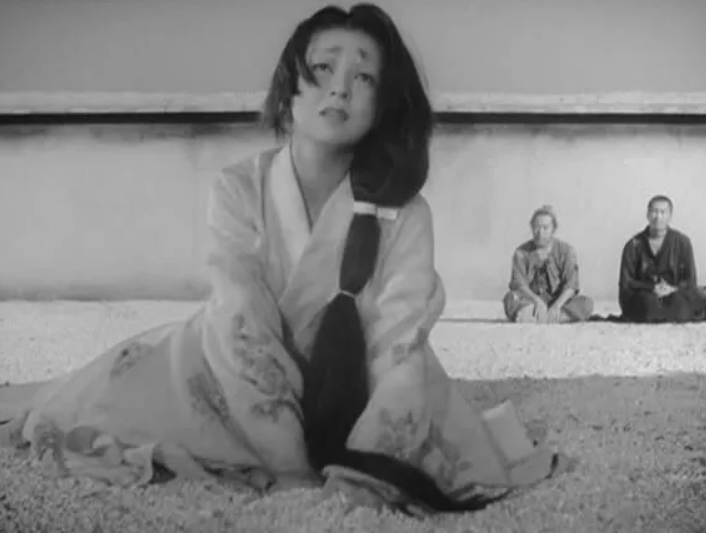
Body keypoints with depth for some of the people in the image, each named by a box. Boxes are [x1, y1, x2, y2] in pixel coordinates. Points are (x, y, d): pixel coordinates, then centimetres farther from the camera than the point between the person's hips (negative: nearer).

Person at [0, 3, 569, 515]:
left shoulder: (405, 213, -18)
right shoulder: (238, 191, -19)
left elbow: (399, 351, -24)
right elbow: (244, 336, -25)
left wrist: (353, 476, -35)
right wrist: (299, 475, -30)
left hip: (356, 389, 1)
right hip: (239, 381, -1)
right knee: (88, 411, -15)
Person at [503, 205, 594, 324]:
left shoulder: (566, 251, 0)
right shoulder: (521, 253, 1)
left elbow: (571, 285, -10)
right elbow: (518, 283, -11)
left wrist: (557, 305, -28)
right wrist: (537, 301, -30)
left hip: (559, 301, 1)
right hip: (531, 300, -1)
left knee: (586, 303, -27)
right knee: (510, 297, -28)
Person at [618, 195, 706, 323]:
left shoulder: (682, 242, 5)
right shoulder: (633, 245, 2)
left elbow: (690, 281, 4)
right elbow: (625, 283, -2)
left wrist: (673, 289, -18)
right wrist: (652, 288, -18)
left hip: (673, 295, 2)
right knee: (649, 302, -36)